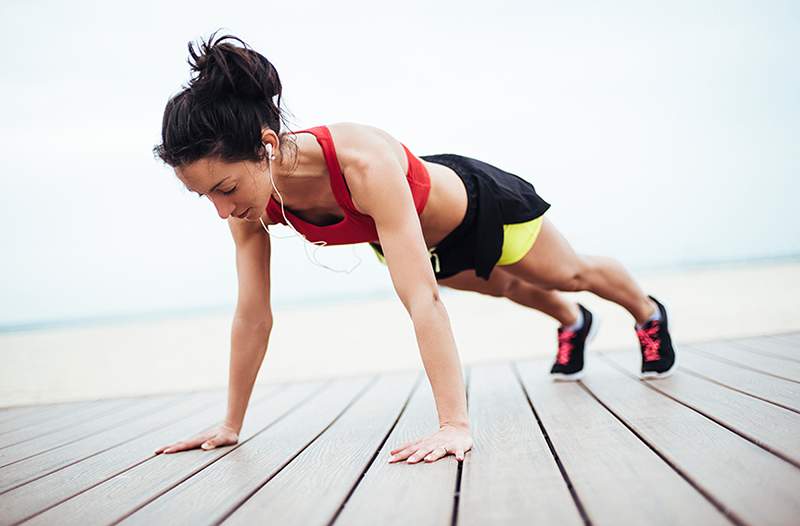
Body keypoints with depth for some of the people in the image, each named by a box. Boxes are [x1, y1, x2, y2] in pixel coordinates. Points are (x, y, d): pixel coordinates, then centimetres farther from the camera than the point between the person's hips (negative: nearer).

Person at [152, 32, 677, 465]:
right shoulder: (251, 202, -30)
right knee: (505, 287, 35)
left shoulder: (364, 161, -49)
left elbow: (422, 298, -53)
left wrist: (456, 425, -56)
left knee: (571, 274, 25)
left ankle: (650, 315, 58)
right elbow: (253, 317, -20)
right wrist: (231, 424, -15)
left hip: (480, 205, -5)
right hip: (420, 240, 6)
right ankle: (574, 324, 68)